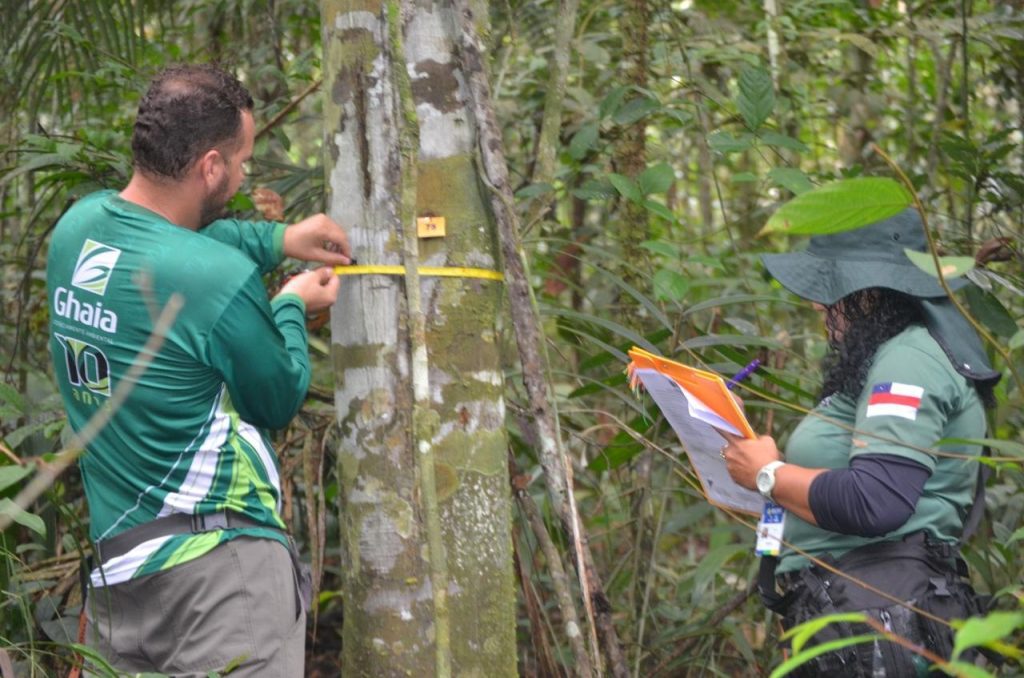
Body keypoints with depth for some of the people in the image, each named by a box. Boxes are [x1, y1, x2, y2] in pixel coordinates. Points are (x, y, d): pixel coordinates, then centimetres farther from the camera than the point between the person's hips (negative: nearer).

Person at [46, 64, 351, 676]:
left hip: (113, 560, 8)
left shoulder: (78, 226, 2)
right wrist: (292, 306, 14)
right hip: (218, 564, -8)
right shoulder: (222, 280, -20)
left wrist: (278, 239, 22)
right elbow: (280, 402, -2)